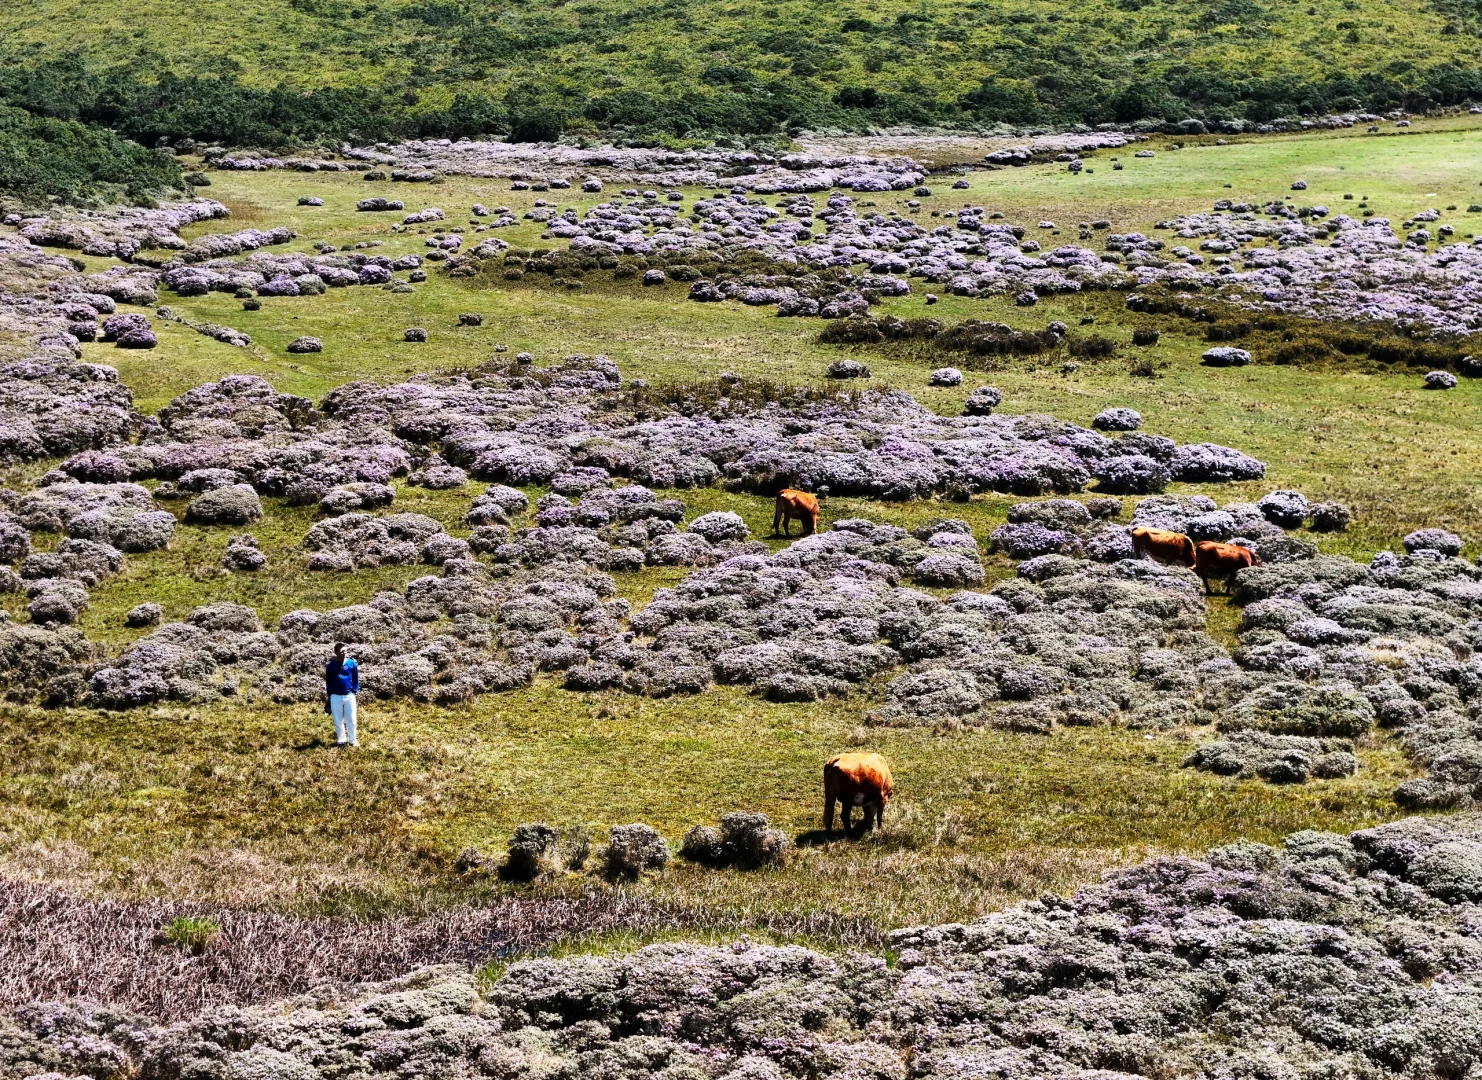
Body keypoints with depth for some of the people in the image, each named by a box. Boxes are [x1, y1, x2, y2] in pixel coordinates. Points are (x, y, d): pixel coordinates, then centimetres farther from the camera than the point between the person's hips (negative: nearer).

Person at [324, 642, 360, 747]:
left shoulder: (352, 663, -1)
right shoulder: (330, 665, 0)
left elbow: (356, 678, 6)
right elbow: (328, 681, 8)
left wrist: (354, 691, -2)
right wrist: (330, 694, 4)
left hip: (349, 695, 0)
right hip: (335, 697, 0)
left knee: (351, 719, 3)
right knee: (338, 720, 7)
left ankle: (353, 740, 11)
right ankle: (341, 740, 17)